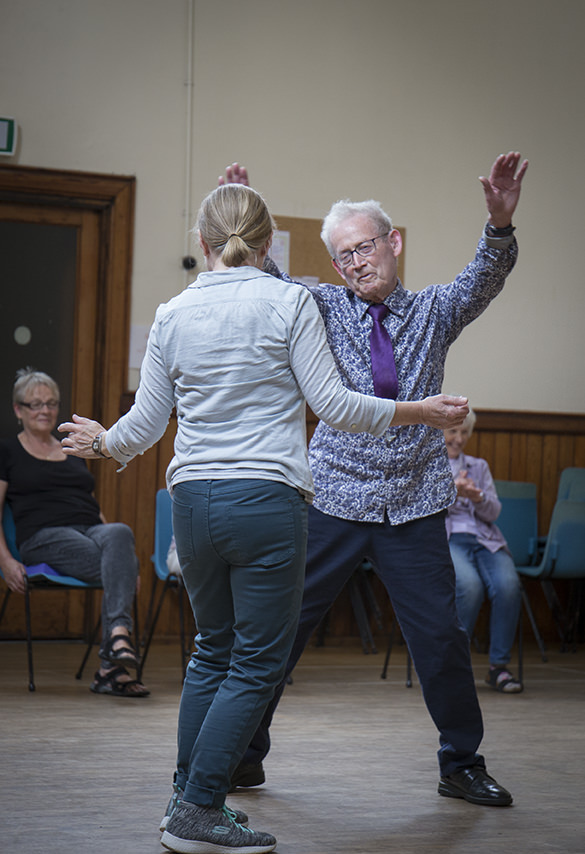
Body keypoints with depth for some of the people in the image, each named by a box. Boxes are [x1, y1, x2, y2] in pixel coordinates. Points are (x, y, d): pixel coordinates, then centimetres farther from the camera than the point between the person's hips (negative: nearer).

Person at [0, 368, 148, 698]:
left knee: (119, 533, -35)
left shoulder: (73, 452, 29)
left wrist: (123, 546, 14)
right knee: (120, 563, -33)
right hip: (44, 535, -4)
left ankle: (115, 646, -45)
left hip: (92, 531, 4)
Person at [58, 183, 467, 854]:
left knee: (212, 651, 19)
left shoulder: (172, 314, 9)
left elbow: (145, 424, 13)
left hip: (192, 500, 5)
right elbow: (331, 403, -5)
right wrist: (420, 411, 4)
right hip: (265, 499, -5)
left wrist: (100, 442, 33)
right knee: (257, 663, 2)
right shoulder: (288, 302, -3)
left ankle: (187, 798, 23)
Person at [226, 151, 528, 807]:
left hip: (414, 508, 1)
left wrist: (500, 224, -30)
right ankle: (244, 754, 16)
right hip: (332, 503, 0)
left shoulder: (433, 312, 8)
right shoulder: (325, 308, 6)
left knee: (440, 636, 1)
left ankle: (462, 765, 19)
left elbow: (483, 281, -9)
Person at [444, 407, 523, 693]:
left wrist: (478, 498, -9)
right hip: (443, 539, -3)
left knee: (508, 584, -30)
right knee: (469, 585, -36)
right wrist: (452, 492, -13)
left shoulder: (479, 466, 25)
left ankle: (499, 666, -21)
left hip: (484, 540, 4)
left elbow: (494, 512, 13)